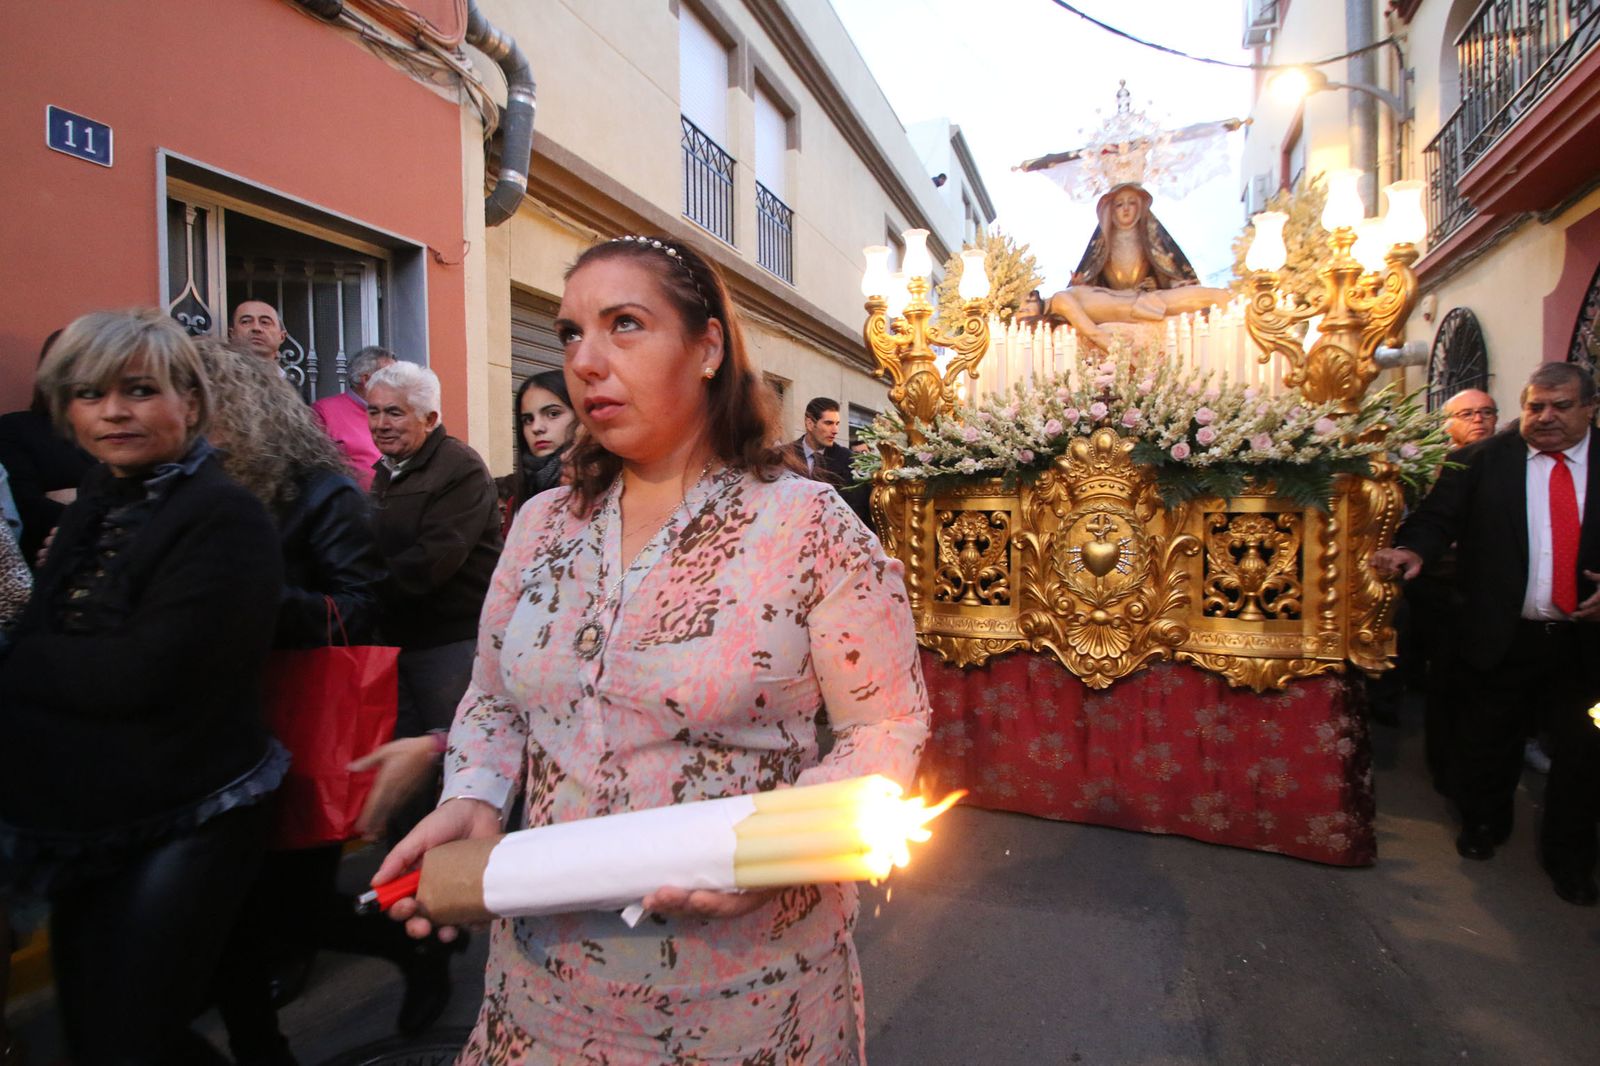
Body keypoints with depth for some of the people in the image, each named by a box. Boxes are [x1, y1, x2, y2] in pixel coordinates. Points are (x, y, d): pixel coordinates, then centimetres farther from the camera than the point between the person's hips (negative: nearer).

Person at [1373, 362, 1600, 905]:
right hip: (1503, 636, -1)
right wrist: (1412, 549, -31)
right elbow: (1439, 516, -10)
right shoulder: (1483, 460, -3)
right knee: (1488, 740, 15)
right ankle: (1483, 824, 39)